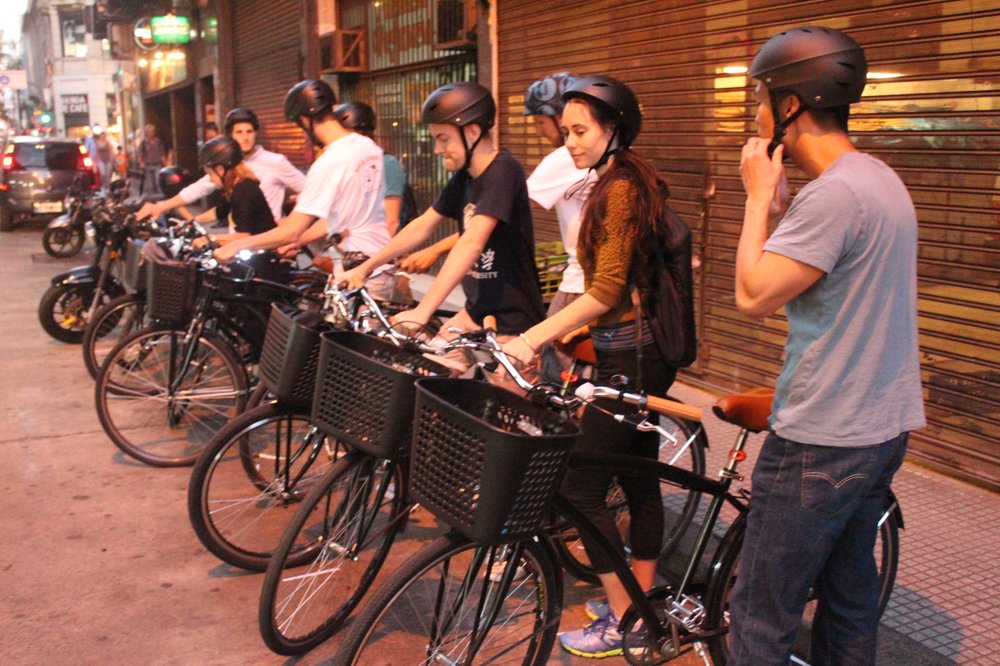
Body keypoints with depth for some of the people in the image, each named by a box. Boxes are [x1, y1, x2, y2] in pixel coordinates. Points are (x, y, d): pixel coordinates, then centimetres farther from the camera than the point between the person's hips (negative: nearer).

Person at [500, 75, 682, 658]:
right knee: (639, 478, 16)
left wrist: (533, 338, -24)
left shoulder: (620, 189, -16)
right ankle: (641, 601, 29)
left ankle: (622, 621, 9)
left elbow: (606, 291, -23)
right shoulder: (628, 182, 13)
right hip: (640, 351, 10)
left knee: (583, 487, -2)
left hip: (631, 357, -10)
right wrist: (557, 335, 17)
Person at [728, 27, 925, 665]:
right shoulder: (880, 178, 9)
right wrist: (781, 201, 3)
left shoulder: (835, 192, -22)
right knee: (850, 595, 20)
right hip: (882, 427, 10)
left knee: (761, 615, 2)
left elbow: (753, 295, -21)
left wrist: (760, 195, -12)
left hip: (822, 442, -10)